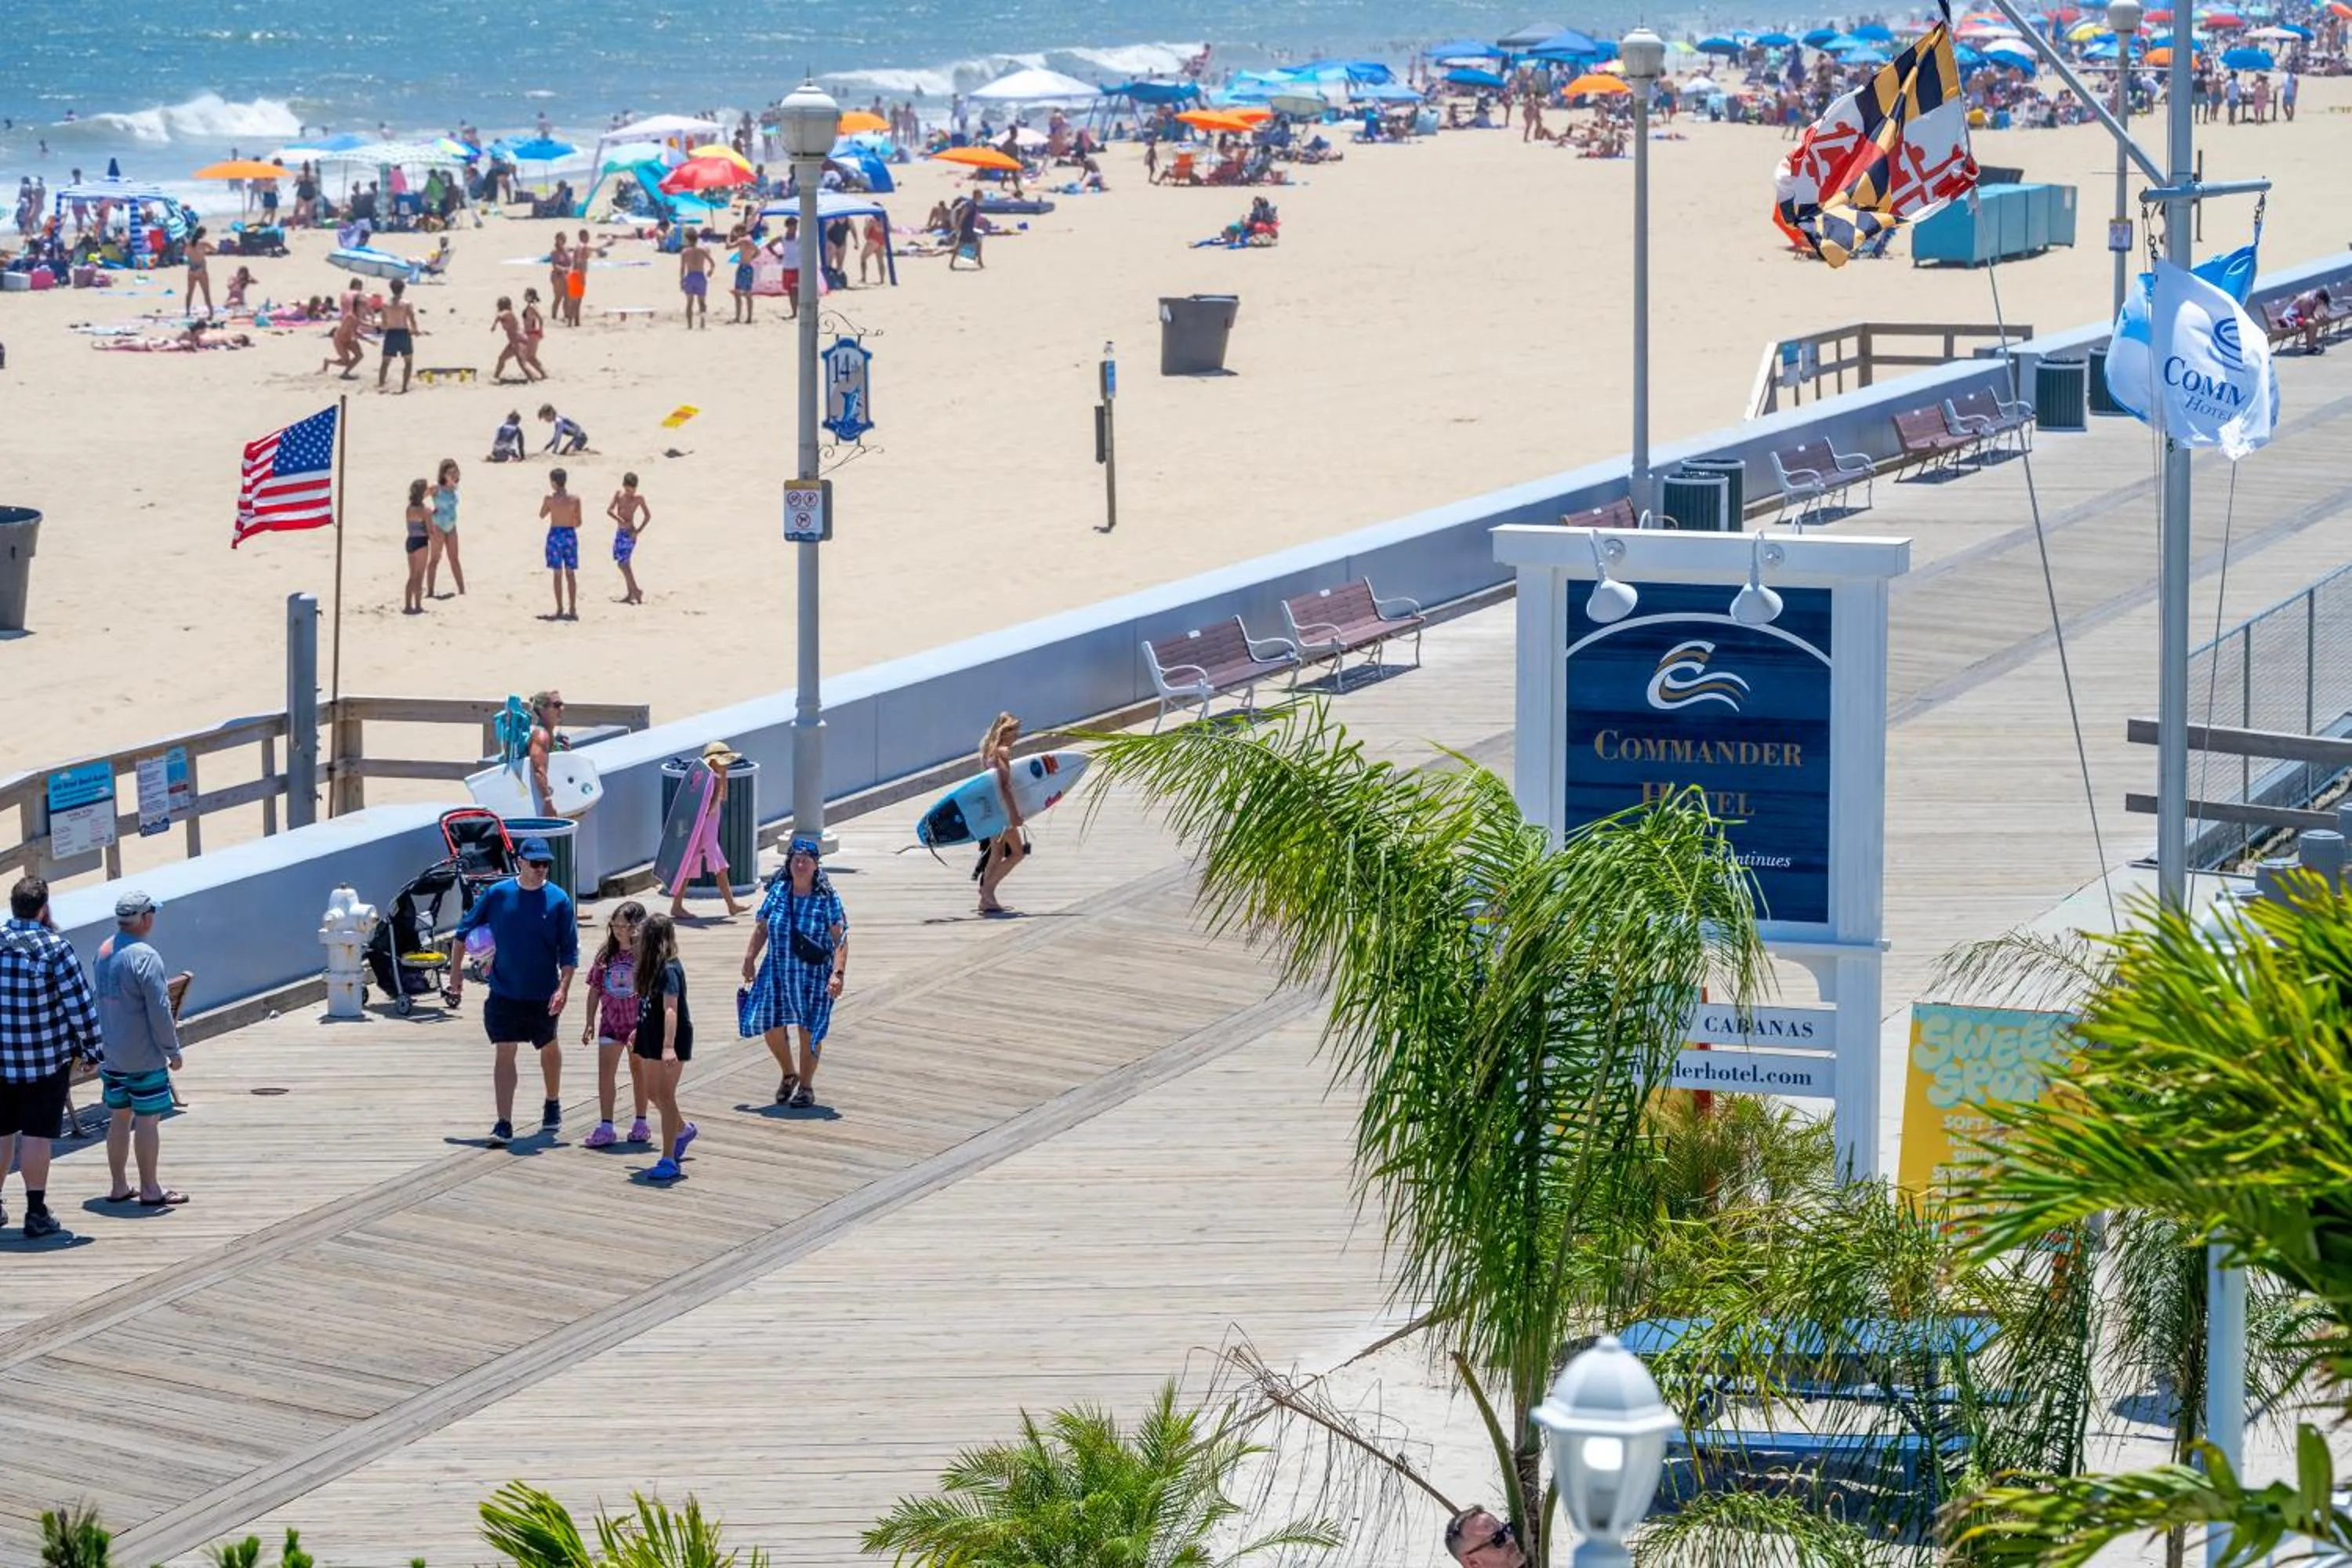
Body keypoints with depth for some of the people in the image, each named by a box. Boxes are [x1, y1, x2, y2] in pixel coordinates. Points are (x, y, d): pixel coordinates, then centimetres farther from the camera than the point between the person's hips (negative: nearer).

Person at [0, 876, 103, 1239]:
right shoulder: (55, 949, -15)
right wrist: (91, 1049, -1)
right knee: (36, 1136, 1)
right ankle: (37, 1214, 4)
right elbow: (80, 1005, -13)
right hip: (47, 1059, -4)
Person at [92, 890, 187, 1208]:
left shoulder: (104, 952, 5)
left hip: (111, 1056, 8)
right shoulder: (145, 957, -20)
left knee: (119, 1117, 15)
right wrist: (173, 1051, -10)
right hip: (143, 1057, -8)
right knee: (147, 1119, 0)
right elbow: (159, 1011, -19)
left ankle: (119, 1186, 21)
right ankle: (150, 1190, 4)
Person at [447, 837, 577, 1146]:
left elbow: (569, 951, -6)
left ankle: (553, 1104, 45)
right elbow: (466, 930, 6)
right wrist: (456, 969, 6)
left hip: (543, 994, 1)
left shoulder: (558, 900, -8)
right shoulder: (497, 894, -6)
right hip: (504, 992, -1)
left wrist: (563, 988, -16)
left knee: (548, 1048, 20)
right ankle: (504, 1125, -12)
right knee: (504, 1052, -9)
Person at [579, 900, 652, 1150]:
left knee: (638, 1071, 11)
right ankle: (605, 1127, -6)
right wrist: (590, 1023, 5)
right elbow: (595, 989, 7)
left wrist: (641, 1028, -18)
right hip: (610, 1022, 3)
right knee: (605, 1071, -5)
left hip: (638, 1024, -3)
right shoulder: (606, 955, 1)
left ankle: (640, 1123, 24)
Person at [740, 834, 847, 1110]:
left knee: (809, 1030, 3)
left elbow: (840, 939, -11)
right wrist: (750, 959, 8)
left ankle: (806, 1086, 18)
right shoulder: (777, 892, 2)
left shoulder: (826, 898, -8)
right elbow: (762, 928, 11)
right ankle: (789, 1074, 27)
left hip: (814, 976, -3)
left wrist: (838, 973, -20)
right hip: (777, 972, 3)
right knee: (772, 1025, 1)